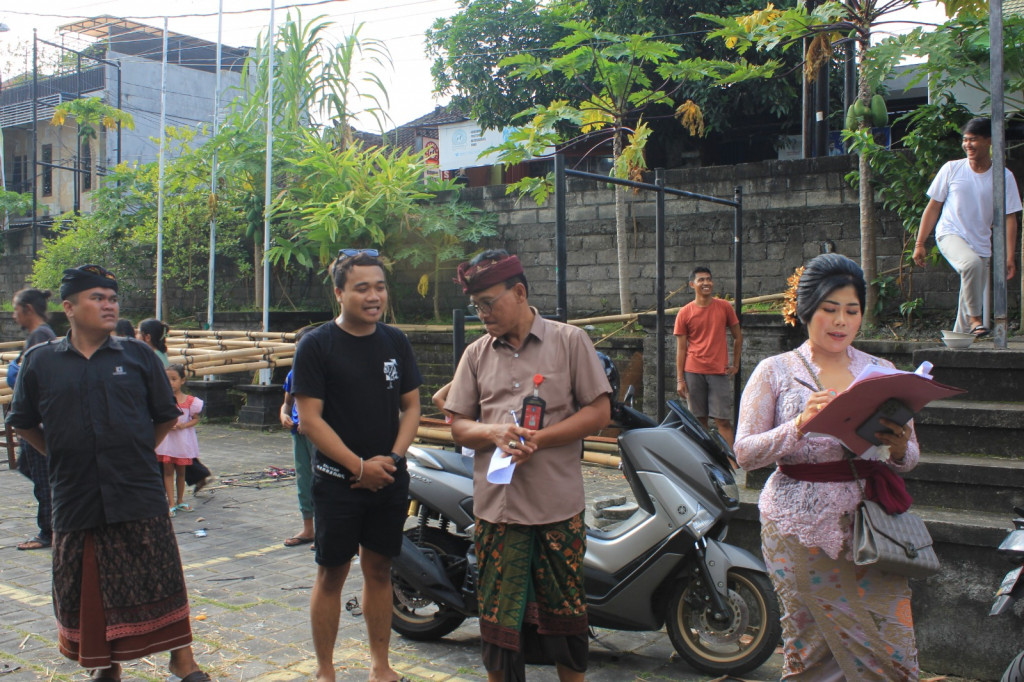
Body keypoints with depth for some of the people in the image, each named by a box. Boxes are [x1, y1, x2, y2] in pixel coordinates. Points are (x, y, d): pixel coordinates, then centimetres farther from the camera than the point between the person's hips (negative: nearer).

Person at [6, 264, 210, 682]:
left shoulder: (138, 356, 3)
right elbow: (24, 424, 14)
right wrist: (64, 457, 8)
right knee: (85, 592, 11)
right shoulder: (40, 362, 3)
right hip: (75, 499, 1)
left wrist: (136, 452, 7)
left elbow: (166, 415, 12)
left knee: (160, 582, 1)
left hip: (138, 495, -1)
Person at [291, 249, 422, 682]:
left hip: (389, 480, 4)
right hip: (338, 480, -4)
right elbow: (310, 418, -12)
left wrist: (392, 458, -6)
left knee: (379, 571, 12)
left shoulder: (396, 343, 6)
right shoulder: (316, 345, -8)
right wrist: (359, 467, -15)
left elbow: (411, 406, 9)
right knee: (331, 574, 4)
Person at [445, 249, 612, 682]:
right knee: (498, 616, 7)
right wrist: (495, 433, -12)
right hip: (496, 506, 2)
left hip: (558, 505, -2)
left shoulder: (570, 341, 2)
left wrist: (539, 439, -14)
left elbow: (599, 411, -2)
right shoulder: (476, 354, 10)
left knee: (564, 614, 7)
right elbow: (458, 425, 10)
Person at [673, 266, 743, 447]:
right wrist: (680, 380, -2)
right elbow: (681, 349, 2)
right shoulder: (684, 313, 1)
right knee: (699, 419, 5)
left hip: (719, 371, 0)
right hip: (693, 372, 0)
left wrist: (735, 365, 7)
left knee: (723, 421, -4)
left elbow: (738, 337, 13)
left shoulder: (724, 307, 3)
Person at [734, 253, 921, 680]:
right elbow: (744, 452, -4)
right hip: (801, 528, -2)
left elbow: (909, 459, 12)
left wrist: (898, 447, -12)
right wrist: (799, 426, -20)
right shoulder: (776, 372, 4)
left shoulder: (882, 372, 11)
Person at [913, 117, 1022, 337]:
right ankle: (975, 319, -22)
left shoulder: (1003, 177, -1)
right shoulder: (951, 169, -2)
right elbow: (933, 207, 4)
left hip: (981, 244, 3)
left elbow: (1009, 218, -1)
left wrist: (1010, 256, -10)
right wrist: (919, 243, 1)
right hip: (950, 234, -3)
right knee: (973, 263, -34)